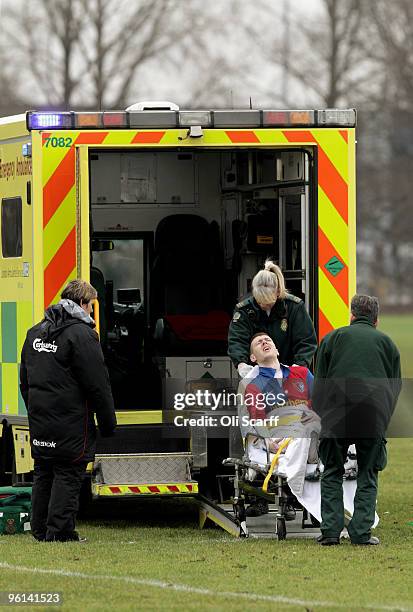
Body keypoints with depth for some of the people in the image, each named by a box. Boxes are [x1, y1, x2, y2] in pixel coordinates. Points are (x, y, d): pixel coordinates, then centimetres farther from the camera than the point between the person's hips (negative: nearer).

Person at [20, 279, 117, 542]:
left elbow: (25, 381, 21)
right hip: (71, 423, -8)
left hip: (40, 422, 8)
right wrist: (108, 424, -6)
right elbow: (98, 385, -13)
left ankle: (40, 530, 17)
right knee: (68, 474, -3)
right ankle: (60, 531, -5)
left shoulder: (36, 332, 13)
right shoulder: (81, 334, -13)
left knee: (43, 474, 14)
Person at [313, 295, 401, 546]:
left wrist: (321, 416, 19)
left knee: (332, 472, 10)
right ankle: (362, 532, 2)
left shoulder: (333, 338, 16)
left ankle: (330, 530, 2)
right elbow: (396, 385, 19)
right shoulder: (386, 342, 19)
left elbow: (319, 383, 14)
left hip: (337, 414, 0)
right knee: (368, 475, 10)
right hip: (375, 416, 0)